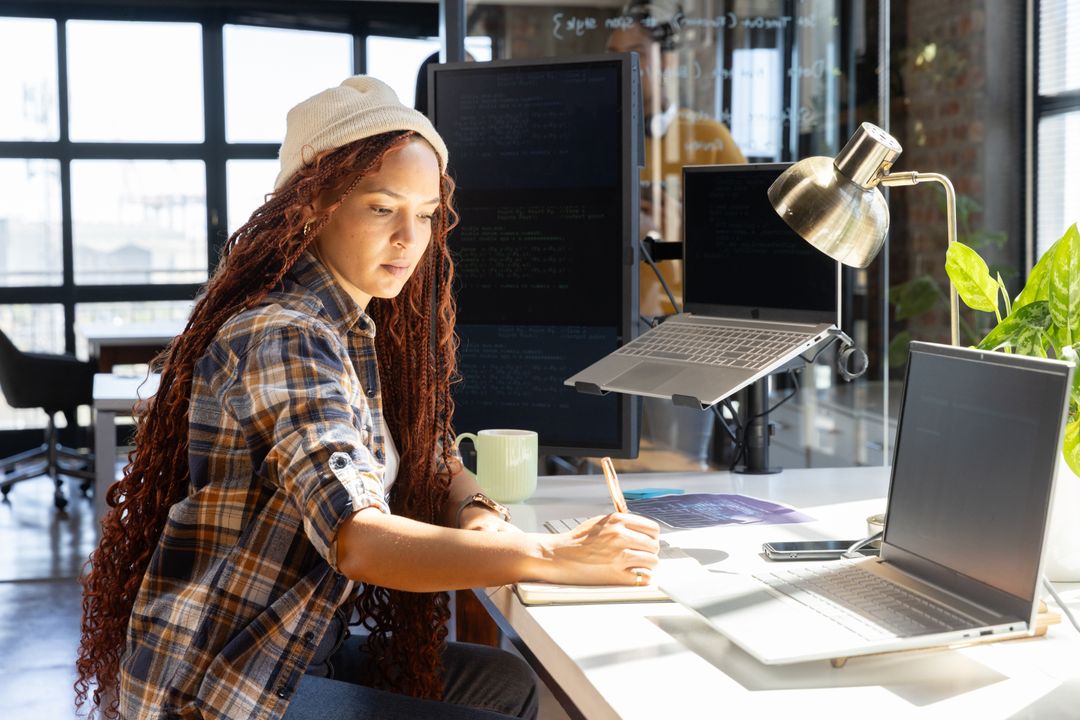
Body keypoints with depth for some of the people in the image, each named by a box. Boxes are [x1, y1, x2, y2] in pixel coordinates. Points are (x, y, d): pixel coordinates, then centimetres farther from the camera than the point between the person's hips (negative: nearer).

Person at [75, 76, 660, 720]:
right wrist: (557, 558, -34)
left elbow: (433, 461, 12)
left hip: (297, 650, 8)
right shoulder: (281, 337, -22)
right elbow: (358, 540, -33)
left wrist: (478, 516, -10)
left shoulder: (360, 330, 6)